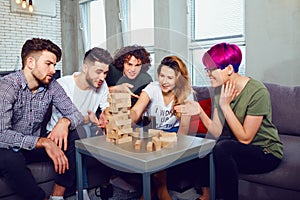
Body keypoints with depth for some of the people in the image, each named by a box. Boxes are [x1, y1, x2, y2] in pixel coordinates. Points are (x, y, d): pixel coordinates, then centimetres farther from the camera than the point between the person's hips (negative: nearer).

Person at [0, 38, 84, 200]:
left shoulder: (51, 85, -4)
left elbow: (76, 114, -4)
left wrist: (65, 121, -28)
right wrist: (44, 142, -37)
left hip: (34, 145, 5)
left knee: (71, 137, -17)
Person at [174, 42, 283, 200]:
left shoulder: (257, 92, -22)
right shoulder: (220, 90, -2)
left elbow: (245, 138, -21)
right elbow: (217, 132, -6)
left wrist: (225, 106, -25)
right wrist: (200, 112, -21)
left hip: (267, 152, -6)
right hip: (237, 149, 7)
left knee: (223, 148, -31)